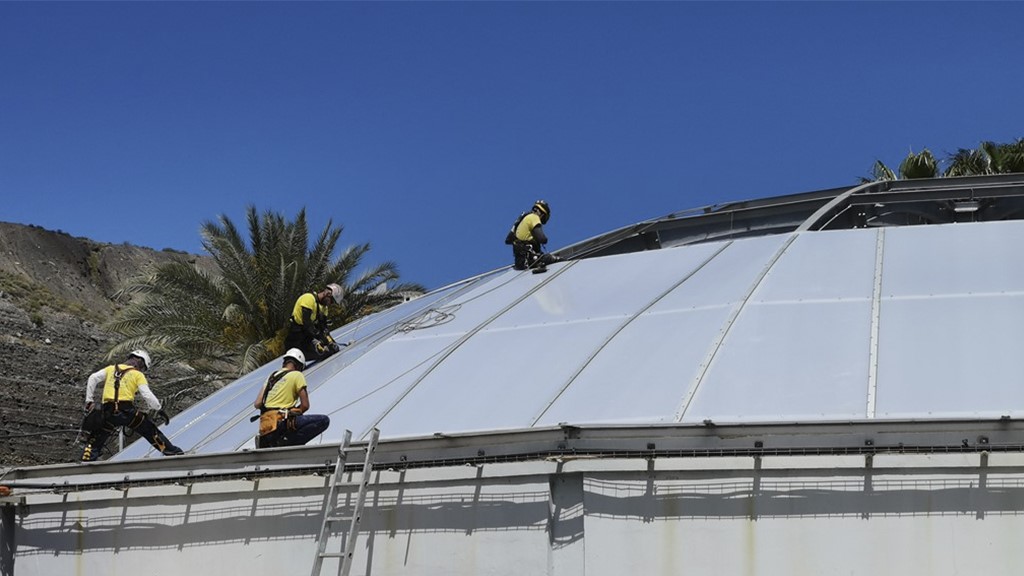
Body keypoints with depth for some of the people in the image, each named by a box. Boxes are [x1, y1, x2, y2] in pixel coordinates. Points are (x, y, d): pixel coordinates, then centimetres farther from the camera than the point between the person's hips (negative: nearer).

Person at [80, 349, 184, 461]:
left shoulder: (111, 369, 19)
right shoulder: (138, 375, 8)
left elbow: (93, 378, 9)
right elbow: (147, 395, -2)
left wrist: (89, 400, 12)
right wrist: (159, 409, 7)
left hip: (107, 412, 2)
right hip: (127, 411, -2)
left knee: (96, 439, 16)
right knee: (150, 430, 14)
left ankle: (86, 460, 4)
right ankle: (171, 450, 15)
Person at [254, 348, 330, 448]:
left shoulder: (272, 376, 22)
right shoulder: (297, 375, 3)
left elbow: (257, 404, 12)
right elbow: (305, 405, -3)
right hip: (281, 421, -8)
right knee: (324, 420, -12)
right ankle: (285, 443, -18)